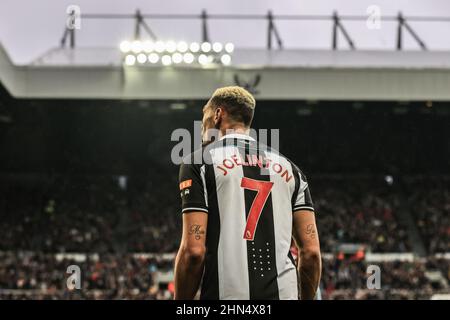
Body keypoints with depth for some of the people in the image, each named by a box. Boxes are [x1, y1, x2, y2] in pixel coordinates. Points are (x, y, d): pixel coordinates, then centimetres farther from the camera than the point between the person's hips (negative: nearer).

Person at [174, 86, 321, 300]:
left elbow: (194, 250, -7)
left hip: (227, 293, -4)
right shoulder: (288, 168, 16)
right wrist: (306, 298, 19)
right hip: (284, 292, 4)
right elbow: (311, 251, 9)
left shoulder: (199, 162, 3)